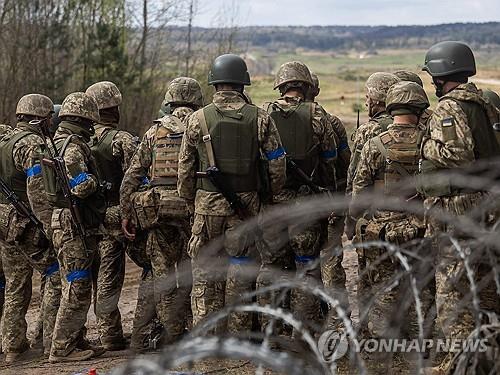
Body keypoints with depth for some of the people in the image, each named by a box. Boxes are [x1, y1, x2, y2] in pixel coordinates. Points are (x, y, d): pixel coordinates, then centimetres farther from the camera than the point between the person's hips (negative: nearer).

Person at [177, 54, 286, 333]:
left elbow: (185, 169, 2)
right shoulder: (260, 118, -2)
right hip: (246, 205, 0)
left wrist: (189, 201, 15)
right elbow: (277, 165, -1)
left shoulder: (198, 119, -2)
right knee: (240, 273, 8)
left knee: (205, 273, 9)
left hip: (207, 204, 0)